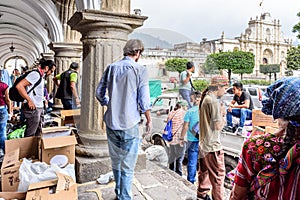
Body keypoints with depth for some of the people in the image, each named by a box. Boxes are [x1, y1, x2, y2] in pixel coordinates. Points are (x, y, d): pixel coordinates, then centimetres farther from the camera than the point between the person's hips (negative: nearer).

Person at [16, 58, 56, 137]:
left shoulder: (41, 76, 14)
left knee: (38, 132, 16)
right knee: (30, 134, -2)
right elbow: (19, 86, -24)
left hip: (39, 108, 10)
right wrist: (29, 100, -22)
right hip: (32, 108, -10)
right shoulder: (35, 74, -16)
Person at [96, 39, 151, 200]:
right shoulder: (140, 70, -9)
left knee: (116, 162, 21)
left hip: (111, 122, 5)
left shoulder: (111, 68, 4)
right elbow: (144, 101, -10)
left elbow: (99, 93, 8)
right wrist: (149, 120, 5)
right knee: (127, 166, 7)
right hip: (129, 124, -5)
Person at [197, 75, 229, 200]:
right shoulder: (214, 101, -19)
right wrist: (224, 115, -3)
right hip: (212, 145, -10)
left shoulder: (205, 98, 9)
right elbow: (219, 126, -19)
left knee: (205, 171, 23)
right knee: (218, 175, 2)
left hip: (203, 143, 10)